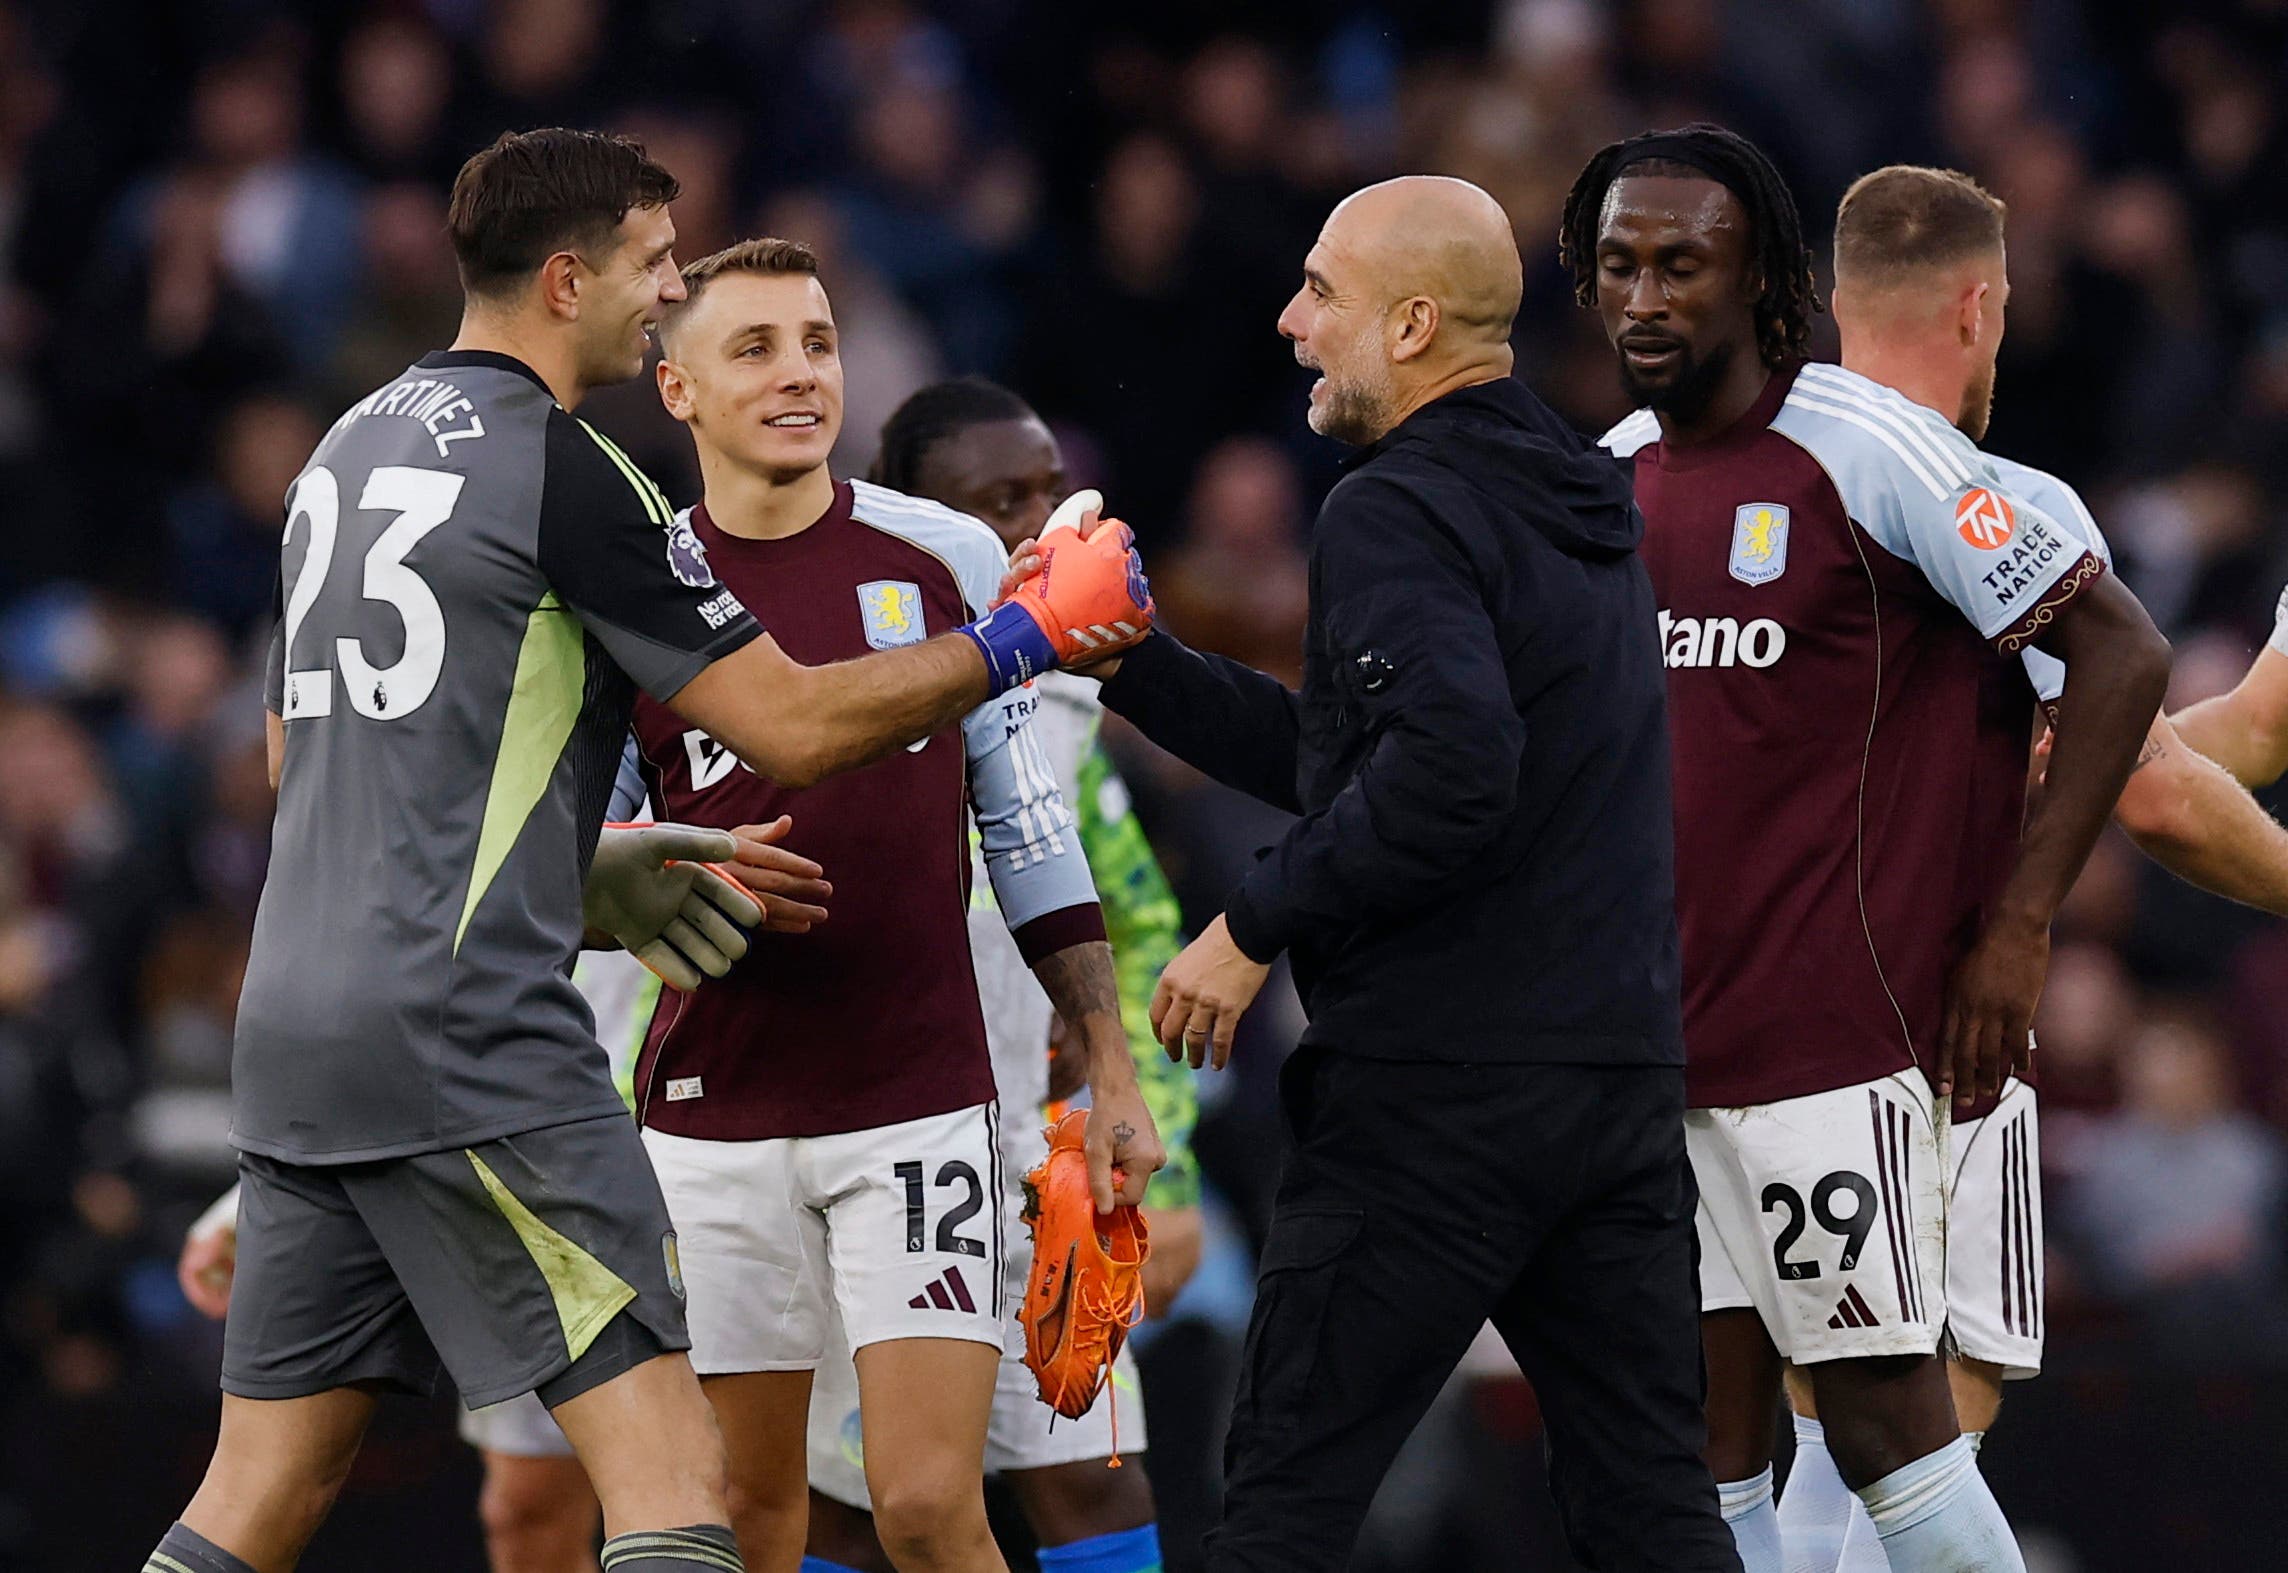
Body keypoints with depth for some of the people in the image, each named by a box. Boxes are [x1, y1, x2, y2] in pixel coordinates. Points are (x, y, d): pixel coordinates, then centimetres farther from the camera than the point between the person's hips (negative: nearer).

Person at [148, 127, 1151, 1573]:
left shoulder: (349, 450, 17)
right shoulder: (560, 470, -9)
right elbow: (793, 726, -10)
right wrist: (1026, 635, 2)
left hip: (294, 1024, 9)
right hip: (468, 1042, -9)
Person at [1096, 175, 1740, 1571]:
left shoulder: (1399, 509, -10)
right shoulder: (1579, 504, 19)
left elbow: (1448, 768, -27)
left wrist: (1256, 927, -16)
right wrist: (1127, 660, 20)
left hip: (1440, 1088, -8)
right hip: (1629, 1076, 8)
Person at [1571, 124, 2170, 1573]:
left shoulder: (1867, 449, -10)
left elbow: (2122, 650, -11)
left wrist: (2017, 926, -14)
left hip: (1837, 1023, -7)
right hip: (1660, 1040, 7)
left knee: (1882, 1411, -8)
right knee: (1708, 1452, 6)